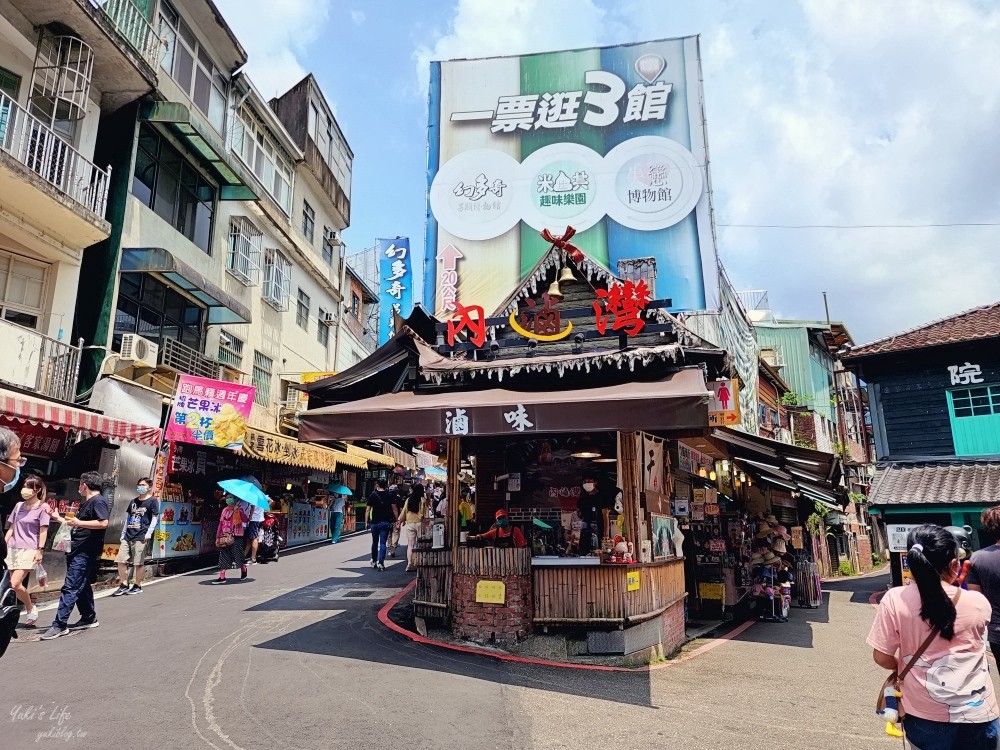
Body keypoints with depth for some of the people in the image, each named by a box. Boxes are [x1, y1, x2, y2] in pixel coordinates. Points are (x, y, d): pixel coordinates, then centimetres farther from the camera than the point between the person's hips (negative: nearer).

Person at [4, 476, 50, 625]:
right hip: (12, 549, 6)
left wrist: (39, 550, -12)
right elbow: (11, 528, 17)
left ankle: (31, 609, 6)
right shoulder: (19, 506, 13)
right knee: (12, 585, 2)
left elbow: (43, 531, -7)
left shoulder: (43, 507, -3)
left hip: (29, 550, -6)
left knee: (15, 584, -13)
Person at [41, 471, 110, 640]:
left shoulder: (98, 501, -13)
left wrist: (79, 523, -23)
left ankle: (59, 625, -9)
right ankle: (89, 618, 25)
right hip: (77, 550, 11)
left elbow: (103, 523, -25)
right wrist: (59, 518, 31)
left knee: (70, 587, -11)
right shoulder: (87, 502, 20)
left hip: (85, 552, -11)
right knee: (82, 586, 15)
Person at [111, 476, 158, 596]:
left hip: (141, 537, -6)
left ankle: (137, 586, 9)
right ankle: (124, 585, 12)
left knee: (138, 562, -2)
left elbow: (155, 518, -4)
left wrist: (149, 533, -13)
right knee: (121, 560, 2)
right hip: (128, 536, 6)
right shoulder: (133, 501, 19)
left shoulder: (152, 501, 0)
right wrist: (123, 533, 17)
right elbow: (127, 517, 23)